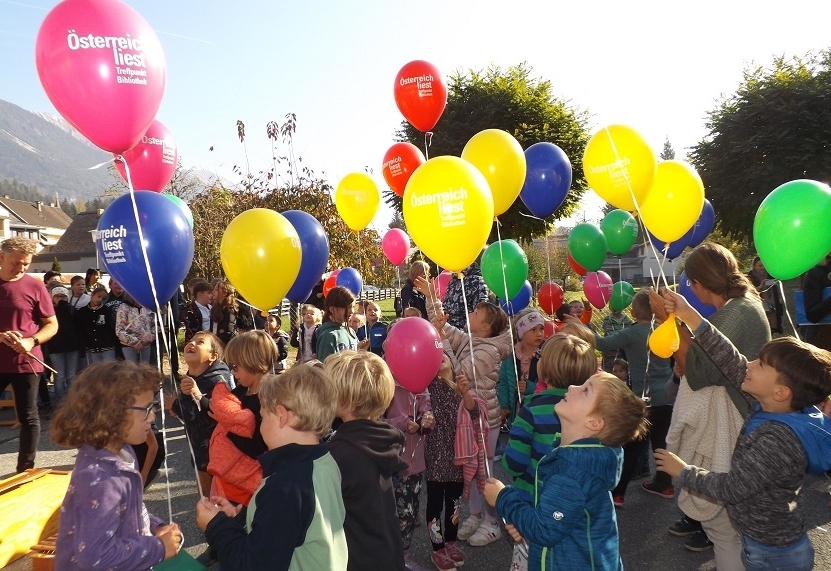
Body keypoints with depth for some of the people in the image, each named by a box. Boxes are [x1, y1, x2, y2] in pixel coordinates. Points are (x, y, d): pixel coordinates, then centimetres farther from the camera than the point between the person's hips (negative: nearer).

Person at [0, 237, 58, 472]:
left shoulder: (34, 287, -3)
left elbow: (52, 325, 2)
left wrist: (31, 342, -16)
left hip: (26, 362, -2)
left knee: (28, 417, 6)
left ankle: (25, 469, 15)